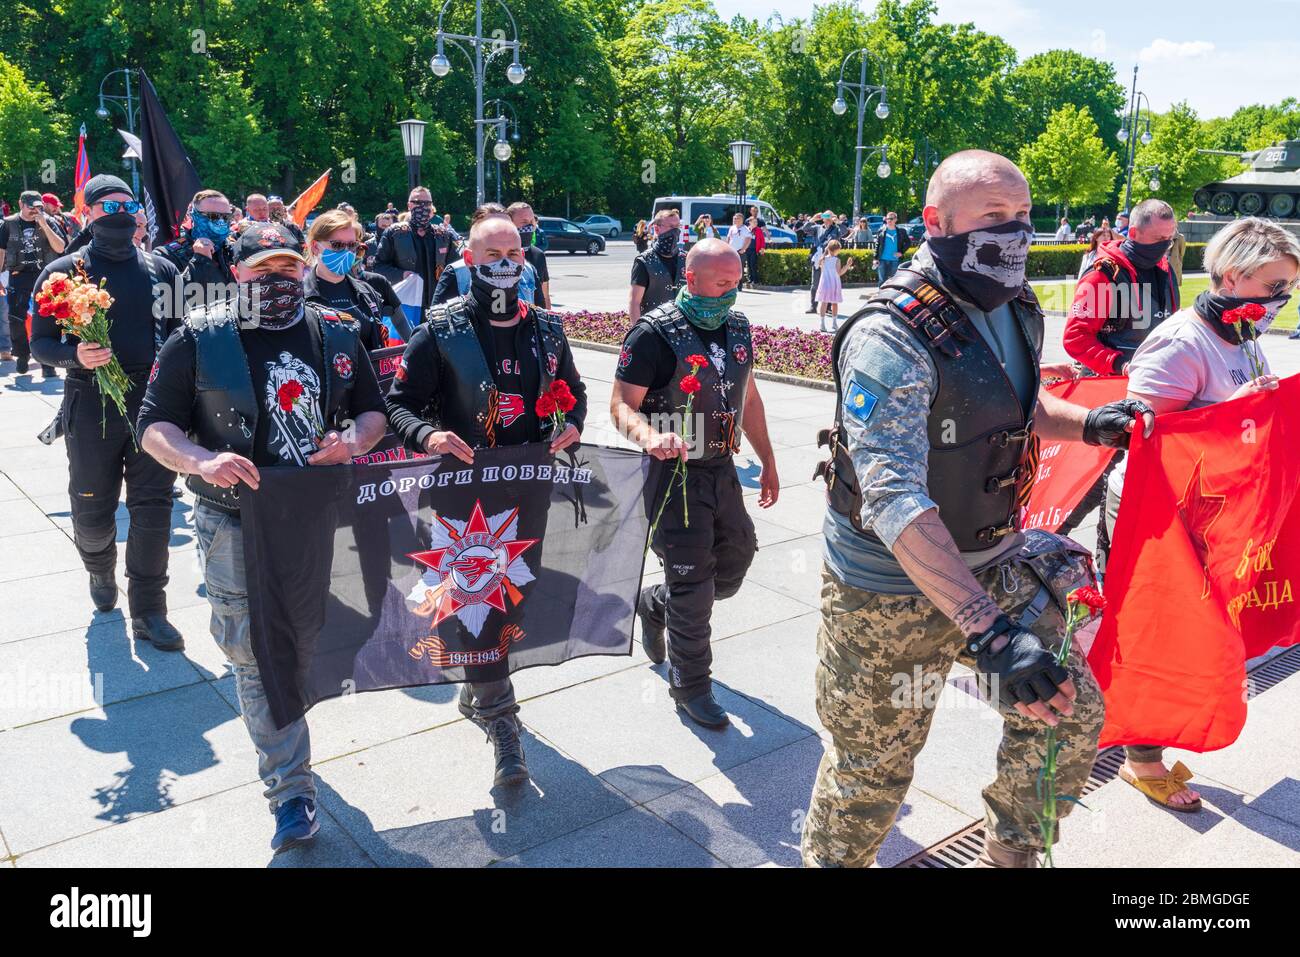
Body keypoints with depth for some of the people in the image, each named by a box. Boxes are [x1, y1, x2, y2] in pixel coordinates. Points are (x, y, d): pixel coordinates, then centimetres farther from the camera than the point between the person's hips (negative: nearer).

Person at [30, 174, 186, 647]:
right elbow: (40, 344, 1)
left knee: (153, 509, -1)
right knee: (93, 511, 10)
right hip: (91, 407, -1)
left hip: (154, 401, 1)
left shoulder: (162, 270, 6)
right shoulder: (64, 272, 0)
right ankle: (101, 571, 43)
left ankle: (148, 611, 9)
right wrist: (75, 356, -20)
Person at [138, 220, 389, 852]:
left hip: (323, 518, 3)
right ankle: (292, 794, 12)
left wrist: (353, 439, -12)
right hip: (236, 524, -2)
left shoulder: (337, 334, 4)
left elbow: (374, 412, 11)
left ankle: (282, 756, 46)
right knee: (256, 656, 0)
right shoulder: (199, 339, -4)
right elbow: (154, 426, -2)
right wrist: (202, 461, -23)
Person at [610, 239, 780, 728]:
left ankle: (655, 604, 40)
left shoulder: (737, 326, 8)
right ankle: (690, 685, 19)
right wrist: (649, 436, -38)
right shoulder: (654, 333, -15)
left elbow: (749, 397, 18)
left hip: (722, 469, 7)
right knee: (692, 586, -1)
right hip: (673, 473, -7)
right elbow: (622, 404, -17)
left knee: (735, 563, 15)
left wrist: (768, 461, 20)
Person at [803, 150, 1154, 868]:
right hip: (893, 591, -7)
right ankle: (830, 858, 38)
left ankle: (1012, 853, 39)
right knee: (872, 772, 9)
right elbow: (894, 499, -34)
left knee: (1070, 713, 14)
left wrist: (1086, 424, 1)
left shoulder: (1015, 310, 2)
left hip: (994, 562, 7)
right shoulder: (892, 339, -26)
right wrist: (986, 628, -40)